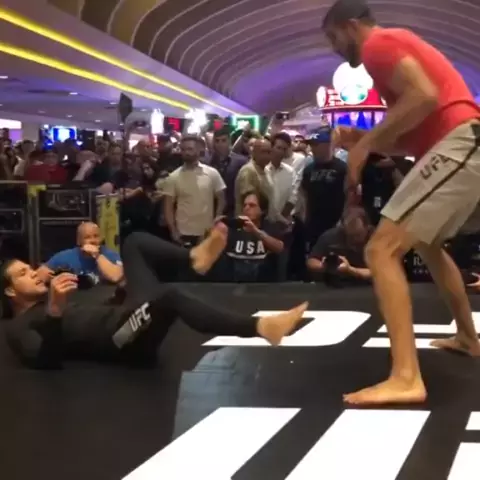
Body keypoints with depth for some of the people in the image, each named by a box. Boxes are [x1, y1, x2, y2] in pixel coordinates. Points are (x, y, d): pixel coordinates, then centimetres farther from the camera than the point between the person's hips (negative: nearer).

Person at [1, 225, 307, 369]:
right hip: (118, 340, -9)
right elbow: (46, 360, -14)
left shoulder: (53, 300, 34)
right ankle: (260, 326, -42)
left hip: (127, 318, 9)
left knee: (134, 242, 9)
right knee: (168, 295, -38)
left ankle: (195, 257, -16)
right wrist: (54, 310, -27)